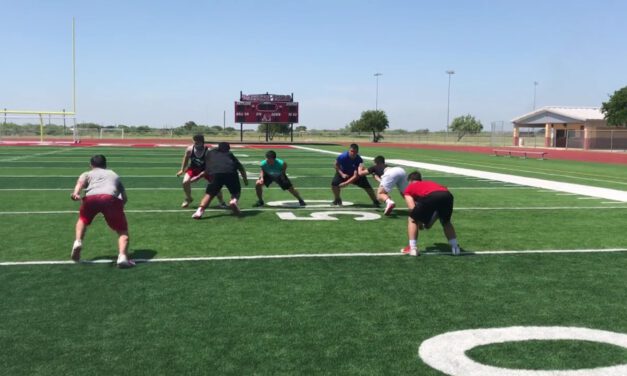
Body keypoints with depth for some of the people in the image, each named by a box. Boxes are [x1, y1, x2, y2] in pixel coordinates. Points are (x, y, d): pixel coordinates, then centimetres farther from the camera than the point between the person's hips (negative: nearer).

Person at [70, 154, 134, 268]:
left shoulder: (88, 174, 33)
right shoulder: (114, 175, 40)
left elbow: (80, 182, 7)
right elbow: (125, 198, 35)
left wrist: (76, 193, -11)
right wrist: (120, 205, 54)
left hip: (91, 198, 1)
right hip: (111, 198, -1)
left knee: (83, 220, 34)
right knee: (123, 231, 6)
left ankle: (78, 242, 15)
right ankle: (122, 256, -17)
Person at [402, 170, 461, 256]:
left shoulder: (409, 188, 30)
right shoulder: (430, 182, 44)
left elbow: (412, 208, 15)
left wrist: (419, 223, 30)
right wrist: (429, 222, 46)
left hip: (430, 196, -5)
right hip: (447, 195, 5)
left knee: (412, 220, 21)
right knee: (446, 222, 34)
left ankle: (413, 249, 17)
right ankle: (455, 248, 32)